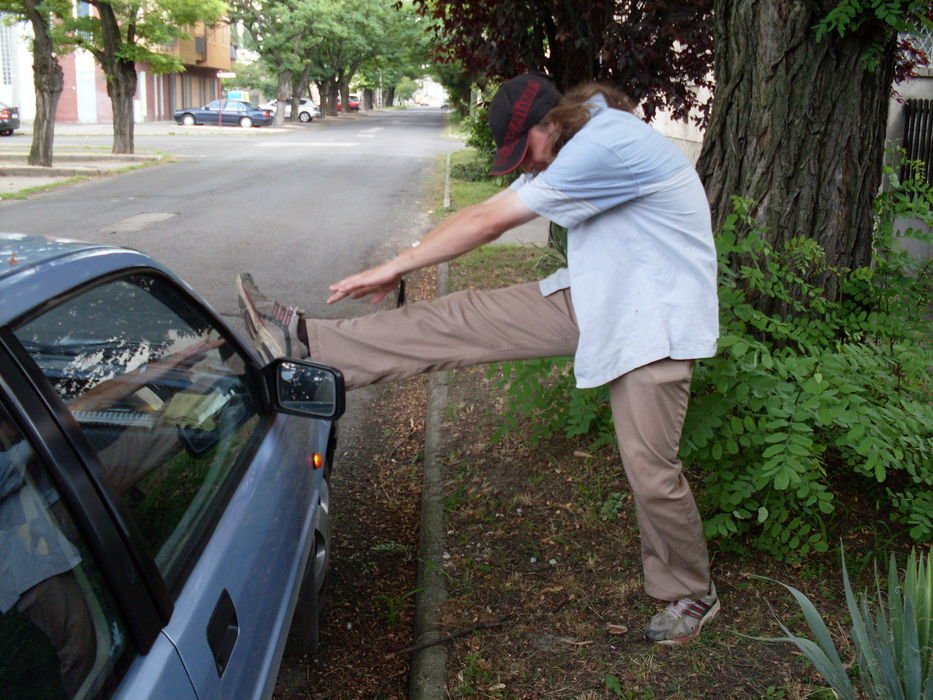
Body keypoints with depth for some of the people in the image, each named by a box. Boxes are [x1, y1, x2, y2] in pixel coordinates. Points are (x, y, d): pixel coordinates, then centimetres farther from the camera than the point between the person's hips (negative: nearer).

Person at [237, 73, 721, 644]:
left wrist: (396, 266, -12)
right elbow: (492, 214, 9)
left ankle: (691, 596, 21)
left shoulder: (609, 145, -24)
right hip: (593, 300, 8)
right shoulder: (578, 146, 7)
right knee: (467, 318, -4)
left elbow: (490, 221, -21)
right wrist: (401, 269, 4)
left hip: (655, 323, -8)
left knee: (652, 469, -4)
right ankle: (307, 341, -4)